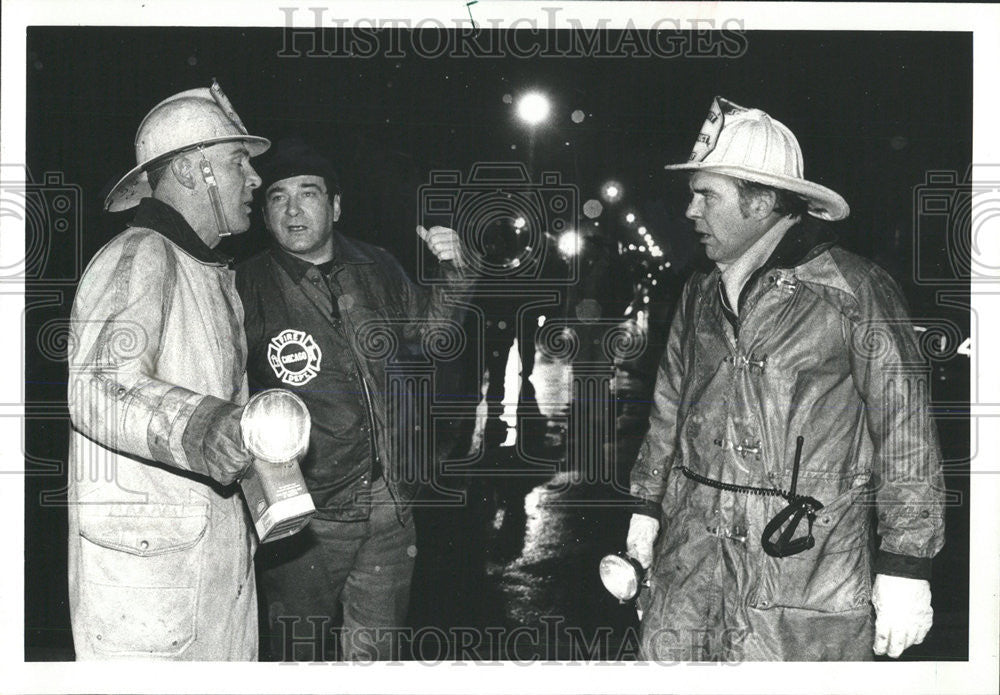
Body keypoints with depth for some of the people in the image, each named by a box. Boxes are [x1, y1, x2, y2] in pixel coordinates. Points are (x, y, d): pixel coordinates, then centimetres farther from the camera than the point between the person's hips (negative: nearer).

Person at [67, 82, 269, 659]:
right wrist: (192, 427, -43)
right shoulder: (139, 258, -13)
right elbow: (99, 388, -28)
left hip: (220, 545, 9)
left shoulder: (213, 270, 20)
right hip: (149, 555, -9)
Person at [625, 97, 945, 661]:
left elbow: (906, 431, -8)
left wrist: (904, 567, -10)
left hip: (805, 562, -5)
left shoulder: (853, 290, -7)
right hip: (691, 550, 6)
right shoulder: (700, 294, 12)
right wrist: (647, 507, 20)